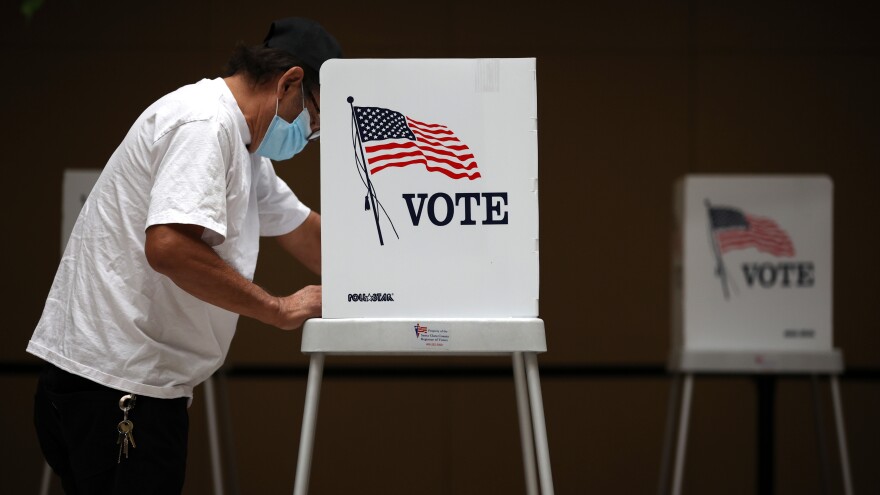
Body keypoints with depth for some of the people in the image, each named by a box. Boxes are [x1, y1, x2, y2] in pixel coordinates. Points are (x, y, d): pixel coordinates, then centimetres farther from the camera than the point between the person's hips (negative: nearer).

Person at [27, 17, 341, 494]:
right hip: (115, 385, -10)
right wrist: (281, 310, -17)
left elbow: (303, 231, 33)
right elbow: (169, 246, -27)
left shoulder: (245, 149, 20)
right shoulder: (206, 123, -14)